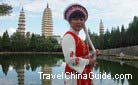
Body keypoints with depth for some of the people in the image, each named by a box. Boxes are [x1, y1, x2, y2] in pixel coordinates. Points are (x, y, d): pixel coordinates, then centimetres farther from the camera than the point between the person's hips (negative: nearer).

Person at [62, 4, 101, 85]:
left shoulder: (78, 38, 13)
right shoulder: (68, 37, -15)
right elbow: (70, 59, -25)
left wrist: (92, 55, 2)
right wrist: (88, 61, -13)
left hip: (83, 76, 9)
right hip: (74, 76, -9)